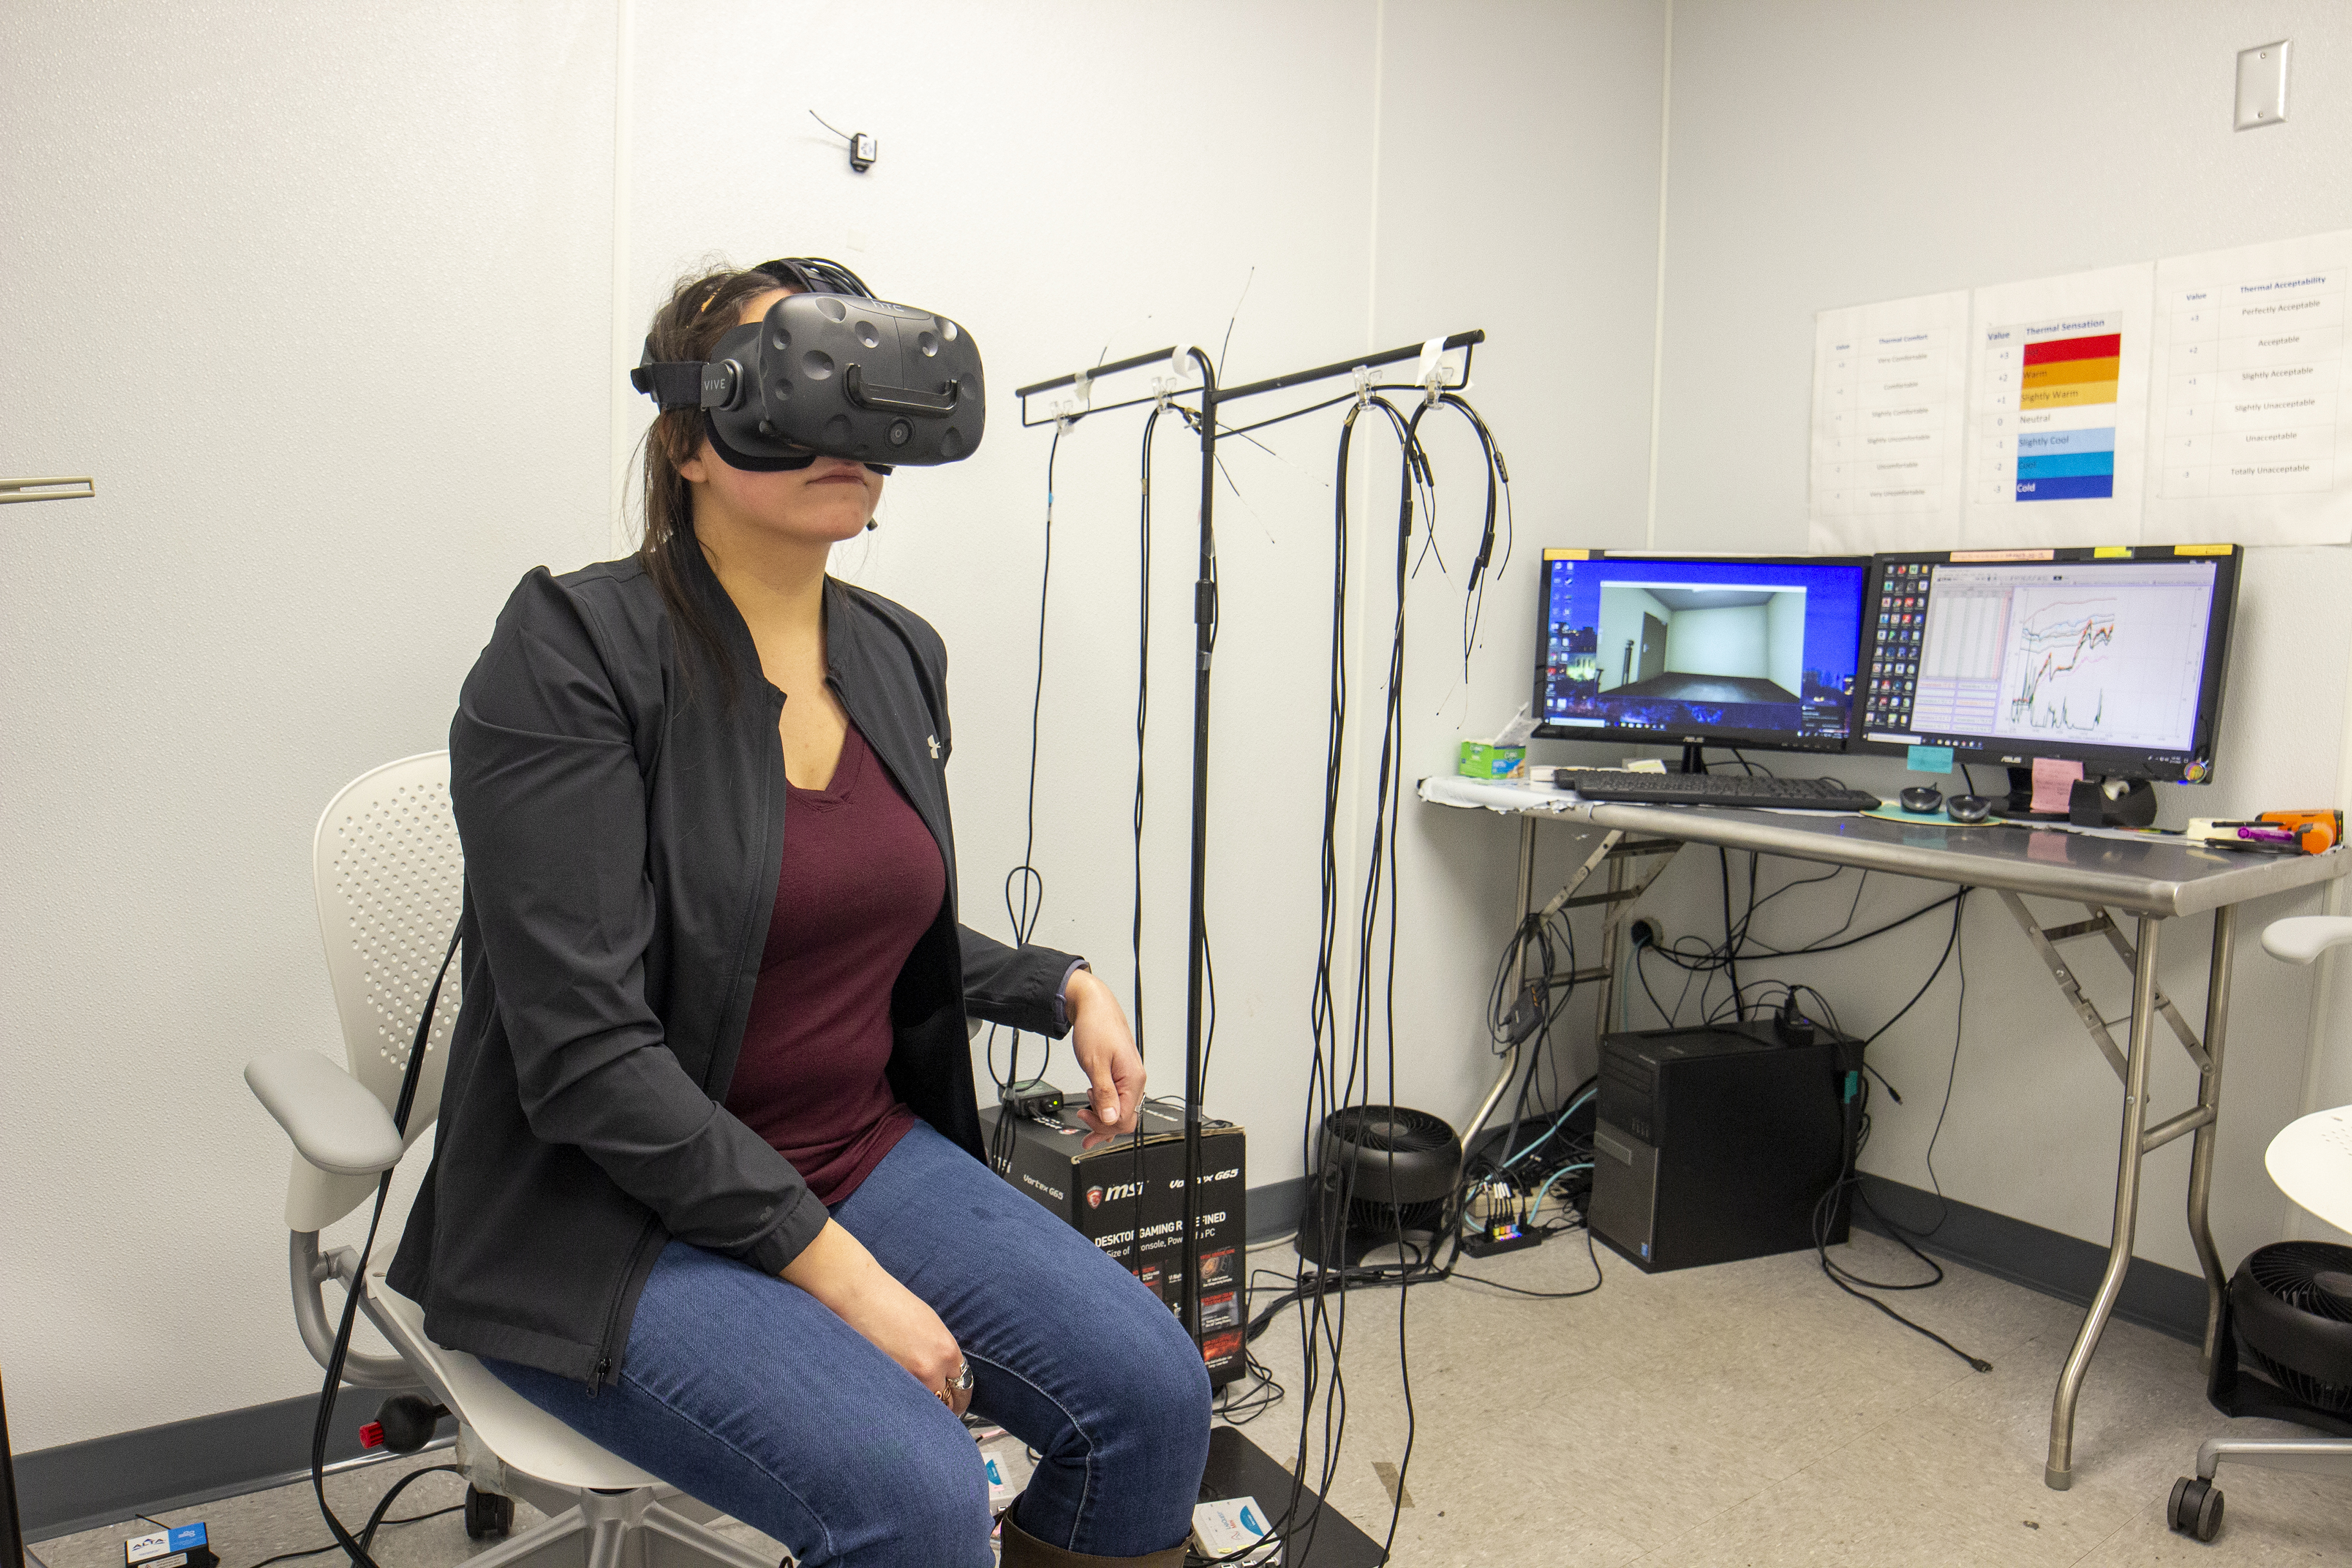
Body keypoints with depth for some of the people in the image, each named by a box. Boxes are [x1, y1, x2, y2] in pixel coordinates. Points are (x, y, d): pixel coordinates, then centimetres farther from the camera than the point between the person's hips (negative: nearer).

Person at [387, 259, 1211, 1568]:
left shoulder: (900, 655, 5)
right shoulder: (572, 653, -16)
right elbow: (586, 1054, -20)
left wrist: (1062, 987, 4)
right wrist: (834, 1268, -20)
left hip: (867, 1155, 6)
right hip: (616, 1214, -6)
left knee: (1152, 1392, -9)